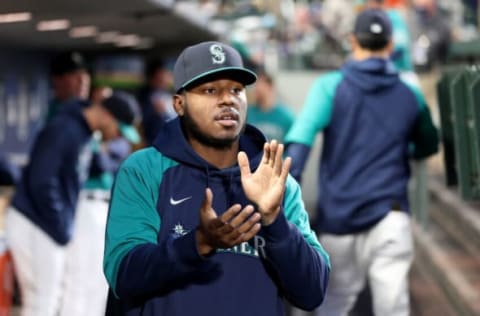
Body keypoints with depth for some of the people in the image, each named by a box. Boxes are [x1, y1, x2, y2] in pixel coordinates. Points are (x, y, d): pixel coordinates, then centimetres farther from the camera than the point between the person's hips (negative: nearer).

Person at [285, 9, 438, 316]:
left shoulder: (330, 86, 0)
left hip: (338, 214, 0)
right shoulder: (410, 96, 8)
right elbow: (428, 146, 25)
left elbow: (302, 135, -15)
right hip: (389, 215, 0)